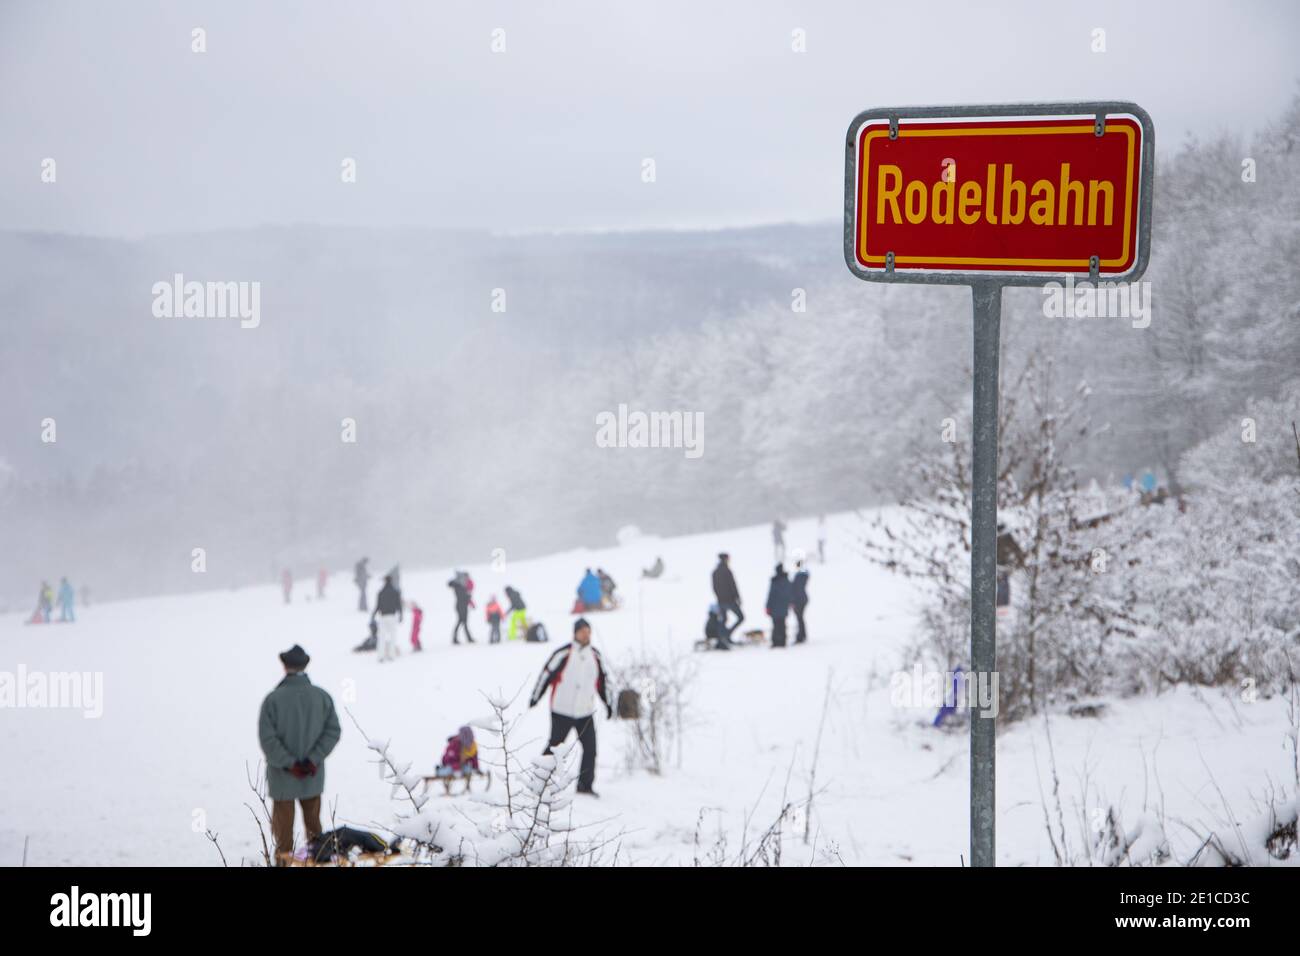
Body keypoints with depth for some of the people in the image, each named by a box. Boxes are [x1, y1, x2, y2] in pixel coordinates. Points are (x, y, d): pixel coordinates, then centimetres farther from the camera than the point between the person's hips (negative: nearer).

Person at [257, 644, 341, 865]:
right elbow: (333, 731, -6)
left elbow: (267, 738, -18)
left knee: (283, 822, 10)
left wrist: (289, 763, -14)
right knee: (313, 819, 21)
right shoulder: (322, 697, -6)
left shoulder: (273, 699, -17)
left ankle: (284, 861, 16)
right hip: (313, 775, 3)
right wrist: (313, 759, -9)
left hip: (282, 775, -3)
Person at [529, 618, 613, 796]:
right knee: (555, 746, 2)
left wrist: (608, 703, 18)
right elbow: (547, 674, -7)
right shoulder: (564, 654, -11)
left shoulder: (595, 656, 7)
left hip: (585, 712, 5)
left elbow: (602, 681, 18)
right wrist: (535, 697, -5)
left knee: (590, 748, -2)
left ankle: (585, 785, 7)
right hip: (562, 710, -5)